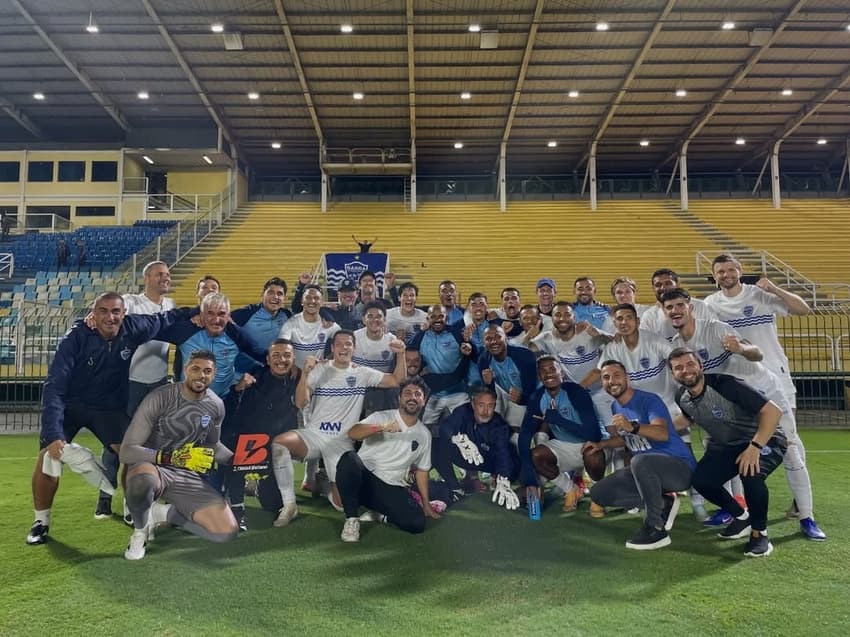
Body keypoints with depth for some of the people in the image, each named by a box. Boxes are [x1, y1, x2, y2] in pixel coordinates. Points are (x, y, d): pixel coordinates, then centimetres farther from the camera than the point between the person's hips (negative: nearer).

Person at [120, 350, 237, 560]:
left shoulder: (216, 405, -2)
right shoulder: (159, 399, -18)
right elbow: (127, 451, -21)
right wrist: (174, 457, -32)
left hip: (188, 476, 4)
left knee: (227, 531, -11)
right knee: (142, 481, -43)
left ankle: (163, 513, 11)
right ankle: (140, 529, -7)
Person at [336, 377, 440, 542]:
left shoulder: (424, 434, 8)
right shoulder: (382, 417, -4)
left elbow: (422, 470, 19)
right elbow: (352, 433, -22)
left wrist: (426, 503, 18)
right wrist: (382, 427, -38)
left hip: (392, 487, 3)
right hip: (364, 478, -2)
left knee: (417, 522, -22)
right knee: (349, 459, -36)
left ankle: (381, 514, 9)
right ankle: (352, 519, -18)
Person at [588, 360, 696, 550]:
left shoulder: (649, 400, -16)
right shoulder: (616, 406, 8)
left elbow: (663, 433, -33)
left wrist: (632, 426, -48)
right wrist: (602, 444, 6)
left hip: (679, 466, -8)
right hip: (645, 471, 8)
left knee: (640, 461, -41)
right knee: (599, 493, -4)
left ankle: (656, 528, -21)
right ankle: (662, 503, 2)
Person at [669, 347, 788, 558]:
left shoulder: (724, 384, -28)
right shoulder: (682, 397, -6)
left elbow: (773, 410, -29)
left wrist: (754, 447, -36)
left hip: (765, 440, -6)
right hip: (727, 445, 6)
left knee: (751, 473, -35)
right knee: (701, 479, -15)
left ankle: (759, 532, -9)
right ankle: (742, 517, 14)